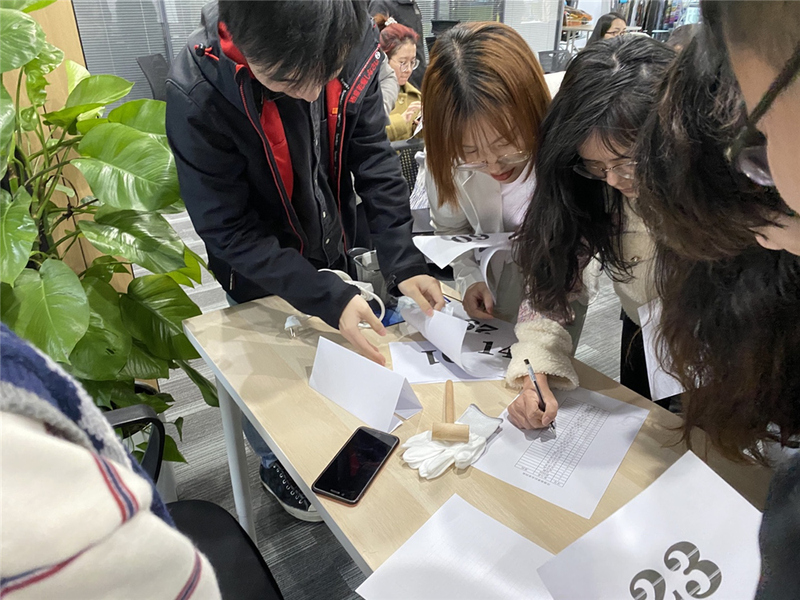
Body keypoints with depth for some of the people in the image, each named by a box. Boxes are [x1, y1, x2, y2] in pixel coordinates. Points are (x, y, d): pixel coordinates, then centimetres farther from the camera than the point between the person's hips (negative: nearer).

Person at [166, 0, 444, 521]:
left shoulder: (353, 47, -21)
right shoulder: (197, 96, -32)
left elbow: (374, 158, -14)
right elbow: (229, 231, -26)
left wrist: (404, 262, -23)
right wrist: (325, 297, -33)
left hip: (336, 251, 4)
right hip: (261, 271, -3)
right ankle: (276, 465, 48)